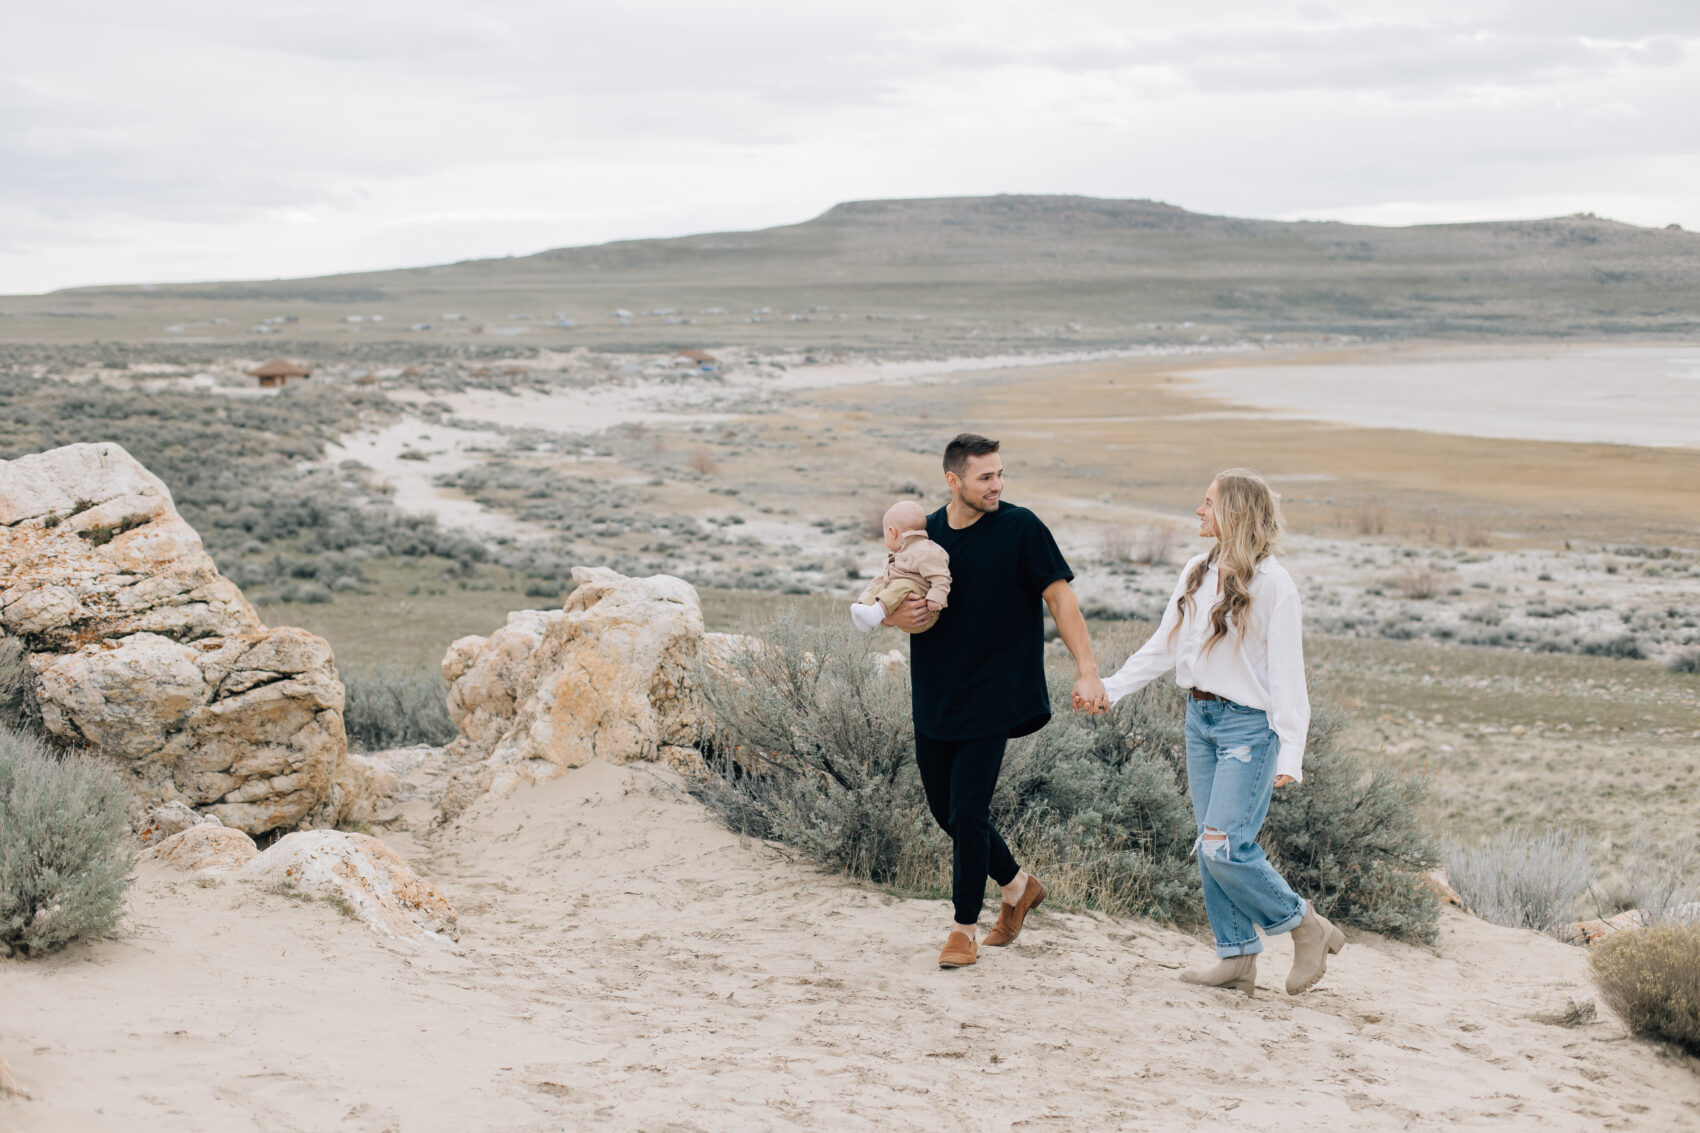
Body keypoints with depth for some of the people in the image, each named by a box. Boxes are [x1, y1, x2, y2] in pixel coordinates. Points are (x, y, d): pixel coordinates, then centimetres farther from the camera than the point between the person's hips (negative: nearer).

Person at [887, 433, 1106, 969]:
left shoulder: (1020, 528, -6)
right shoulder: (923, 535, 5)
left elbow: (1059, 598, -6)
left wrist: (1087, 671, -15)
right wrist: (897, 615, -12)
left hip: (992, 699, -5)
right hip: (934, 700, 5)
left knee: (967, 813, -9)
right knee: (945, 811, 12)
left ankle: (964, 928, 8)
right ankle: (1018, 885, 35)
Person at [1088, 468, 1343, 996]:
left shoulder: (1272, 583, -11)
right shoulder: (1197, 574, 10)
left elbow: (1287, 673, -13)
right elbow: (1164, 645, 17)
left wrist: (1290, 754, -18)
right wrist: (1112, 688, 9)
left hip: (1248, 725, -7)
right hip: (1200, 719, 7)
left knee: (1224, 845, -14)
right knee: (1209, 847, 7)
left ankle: (1303, 923, 6)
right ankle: (1237, 958, 15)